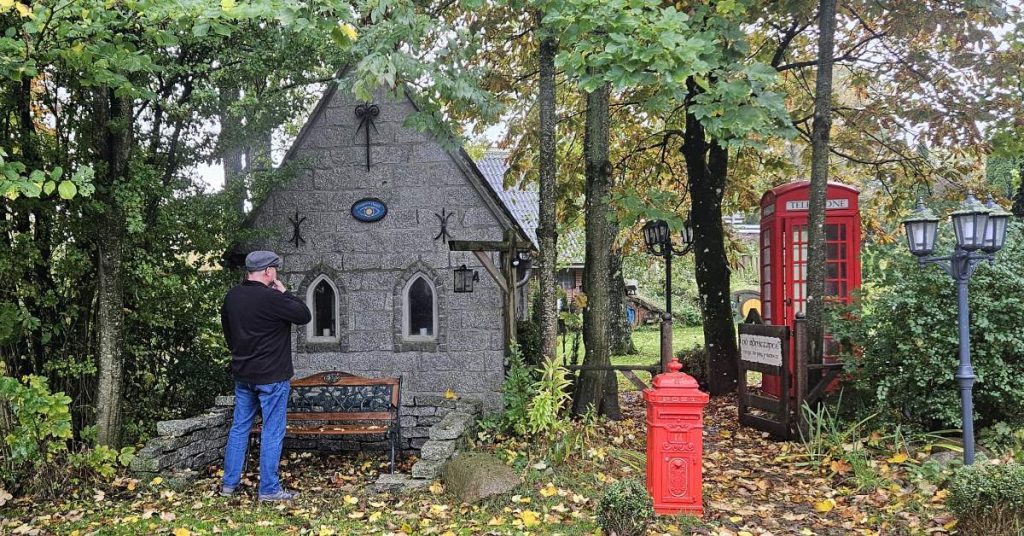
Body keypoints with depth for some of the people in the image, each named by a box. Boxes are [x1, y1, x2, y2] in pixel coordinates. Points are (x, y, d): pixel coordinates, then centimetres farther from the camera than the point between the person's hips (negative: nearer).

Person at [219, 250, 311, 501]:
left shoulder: (232, 297, 5)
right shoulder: (271, 298, -20)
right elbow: (304, 315, -13)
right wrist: (284, 293, -4)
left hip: (242, 374, 7)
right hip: (272, 376, -7)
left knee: (239, 427, 16)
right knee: (272, 432, 1)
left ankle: (229, 483, 22)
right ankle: (269, 489, 5)